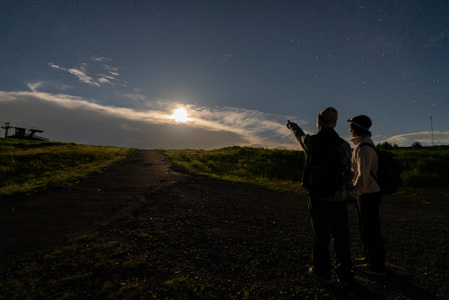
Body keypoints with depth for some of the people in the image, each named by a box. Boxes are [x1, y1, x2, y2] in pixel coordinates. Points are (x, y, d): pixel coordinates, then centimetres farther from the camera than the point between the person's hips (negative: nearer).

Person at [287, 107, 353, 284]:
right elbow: (347, 175, -5)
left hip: (317, 199, 0)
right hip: (338, 199, 0)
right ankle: (344, 273, 27)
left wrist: (292, 126, 38)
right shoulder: (344, 146, -12)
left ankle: (322, 272, 26)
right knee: (341, 237, 14)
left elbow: (300, 134, 15)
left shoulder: (310, 142, -9)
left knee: (321, 236, 13)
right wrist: (349, 188, 18)